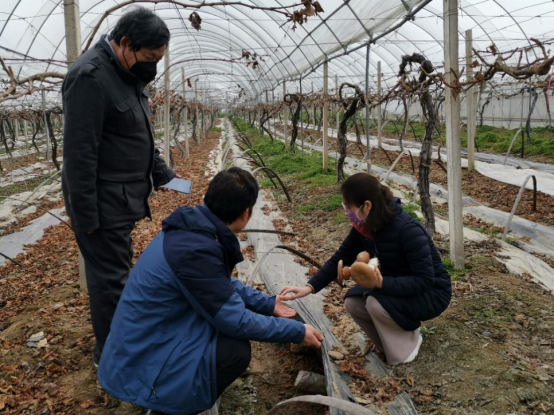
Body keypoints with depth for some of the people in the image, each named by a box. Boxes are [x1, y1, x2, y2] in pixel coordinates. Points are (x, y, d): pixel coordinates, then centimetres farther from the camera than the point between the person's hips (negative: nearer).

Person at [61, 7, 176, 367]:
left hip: (123, 201, 9)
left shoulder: (129, 74, 11)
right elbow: (79, 154, -22)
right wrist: (86, 216, -20)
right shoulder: (91, 77, -19)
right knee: (110, 277, 1)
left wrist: (164, 175, 13)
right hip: (103, 205, -9)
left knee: (117, 271, 20)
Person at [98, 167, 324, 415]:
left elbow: (225, 284, 17)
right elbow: (235, 320, -22)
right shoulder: (195, 250, -29)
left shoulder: (195, 228, -1)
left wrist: (268, 304, 20)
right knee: (235, 350, -22)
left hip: (151, 338, 10)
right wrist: (297, 331, -10)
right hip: (141, 363, -10)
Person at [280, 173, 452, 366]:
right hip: (396, 289, 7)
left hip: (431, 293, -7)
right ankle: (401, 333, 9)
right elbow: (340, 259, -1)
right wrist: (310, 287, -12)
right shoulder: (364, 227, -9)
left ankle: (407, 346, -3)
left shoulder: (408, 230, -32)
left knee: (377, 303, -30)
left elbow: (425, 280, -32)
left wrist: (383, 283, -42)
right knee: (353, 303, -12)